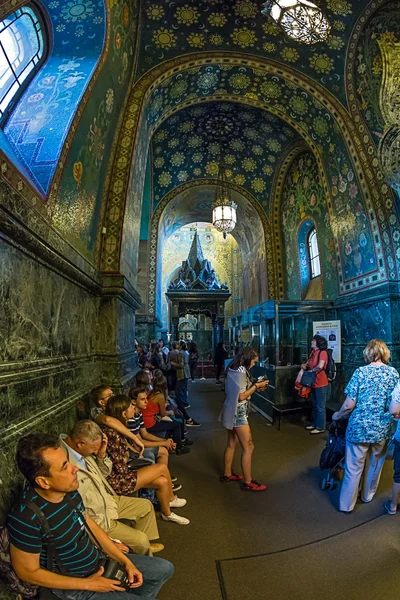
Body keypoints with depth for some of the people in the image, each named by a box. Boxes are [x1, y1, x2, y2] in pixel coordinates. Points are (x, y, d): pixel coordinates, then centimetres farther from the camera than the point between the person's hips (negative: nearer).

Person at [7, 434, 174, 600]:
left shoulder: (68, 490, -11)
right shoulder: (26, 518, -32)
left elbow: (89, 525, 2)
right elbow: (28, 572, -20)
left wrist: (126, 561, -1)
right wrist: (87, 584, -16)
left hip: (99, 561, 6)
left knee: (164, 568, 11)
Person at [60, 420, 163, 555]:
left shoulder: (83, 450, -8)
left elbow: (104, 473, 7)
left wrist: (102, 454, -14)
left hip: (107, 500, 9)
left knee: (146, 506, 15)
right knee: (141, 540, -6)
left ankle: (143, 546, 37)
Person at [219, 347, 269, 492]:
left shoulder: (234, 370, 8)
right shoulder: (240, 371, -21)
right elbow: (241, 396, -22)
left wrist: (255, 386, 7)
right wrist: (256, 386, -12)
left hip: (233, 412, 10)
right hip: (238, 413, -10)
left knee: (232, 444, 19)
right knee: (248, 447, 0)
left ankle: (227, 474, 32)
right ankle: (248, 482, 12)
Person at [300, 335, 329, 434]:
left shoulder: (322, 352, -17)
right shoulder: (313, 352, 9)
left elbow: (320, 366, -31)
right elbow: (308, 363, 22)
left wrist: (311, 370, -15)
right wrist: (304, 365, 1)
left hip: (321, 383, -9)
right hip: (313, 383, 9)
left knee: (320, 406, 3)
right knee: (315, 405, 19)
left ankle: (320, 427, 13)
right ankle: (315, 424, 32)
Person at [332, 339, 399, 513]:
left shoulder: (361, 372, -14)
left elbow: (349, 405, -15)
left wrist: (337, 416, 3)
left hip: (359, 428, -3)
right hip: (382, 429, 4)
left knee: (354, 468, 10)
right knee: (375, 464, 24)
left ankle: (346, 504, 23)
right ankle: (367, 495, 44)